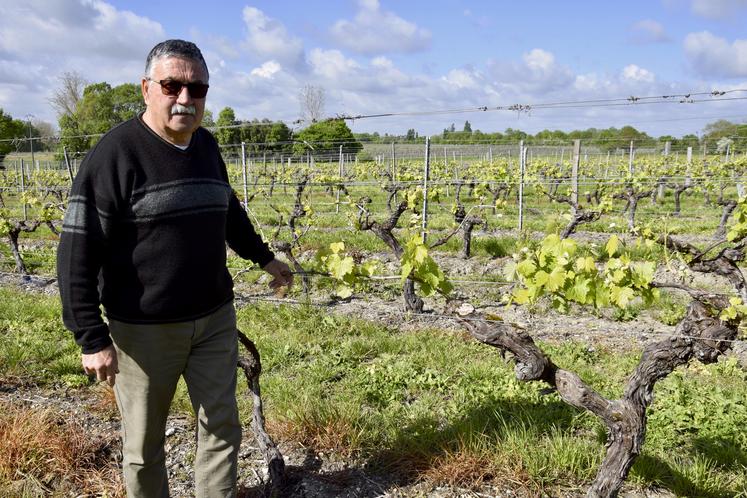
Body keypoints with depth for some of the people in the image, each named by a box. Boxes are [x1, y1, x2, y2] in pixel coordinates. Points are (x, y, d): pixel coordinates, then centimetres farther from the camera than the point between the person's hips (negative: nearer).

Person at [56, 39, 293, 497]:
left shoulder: (206, 145, 6)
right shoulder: (118, 152, -14)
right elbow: (78, 251, -15)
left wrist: (264, 257, 30)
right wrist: (92, 338, -16)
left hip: (215, 319, 5)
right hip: (144, 328, -5)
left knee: (223, 428, 12)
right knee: (144, 443, 13)